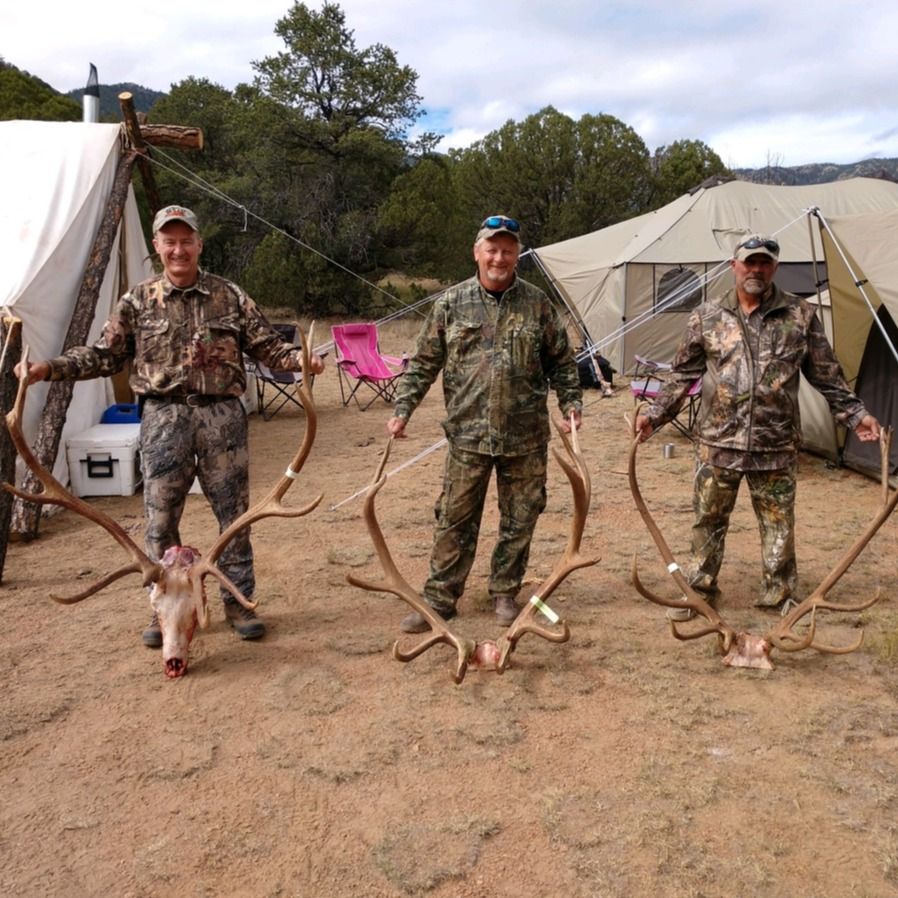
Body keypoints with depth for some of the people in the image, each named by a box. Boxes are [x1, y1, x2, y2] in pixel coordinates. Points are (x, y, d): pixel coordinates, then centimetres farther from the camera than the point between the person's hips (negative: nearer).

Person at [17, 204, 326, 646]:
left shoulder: (230, 296, 5)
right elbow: (103, 356, 8)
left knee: (234, 512, 6)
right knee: (160, 518, 5)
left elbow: (267, 347, 4)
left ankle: (240, 602, 21)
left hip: (222, 415, 0)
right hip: (164, 418, 0)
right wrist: (48, 368, -4)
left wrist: (301, 358, -15)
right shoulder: (137, 302, 6)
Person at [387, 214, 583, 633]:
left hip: (526, 437, 1)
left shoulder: (537, 303, 4)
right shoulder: (451, 303, 2)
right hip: (468, 434, -1)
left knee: (519, 520, 11)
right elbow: (424, 363, 5)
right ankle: (439, 599, 18)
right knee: (455, 520, 5)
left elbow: (561, 361, 12)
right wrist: (402, 409, -3)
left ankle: (505, 593, 28)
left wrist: (571, 402, 1)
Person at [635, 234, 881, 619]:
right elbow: (682, 376, 6)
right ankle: (699, 589, 26)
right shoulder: (706, 317, 1)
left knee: (779, 525, 10)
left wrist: (855, 414, 4)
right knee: (708, 521, 10)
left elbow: (827, 376, 7)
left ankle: (780, 594, 27)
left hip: (776, 446, 0)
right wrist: (655, 413, 0)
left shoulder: (800, 315, 1)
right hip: (717, 444, 0)